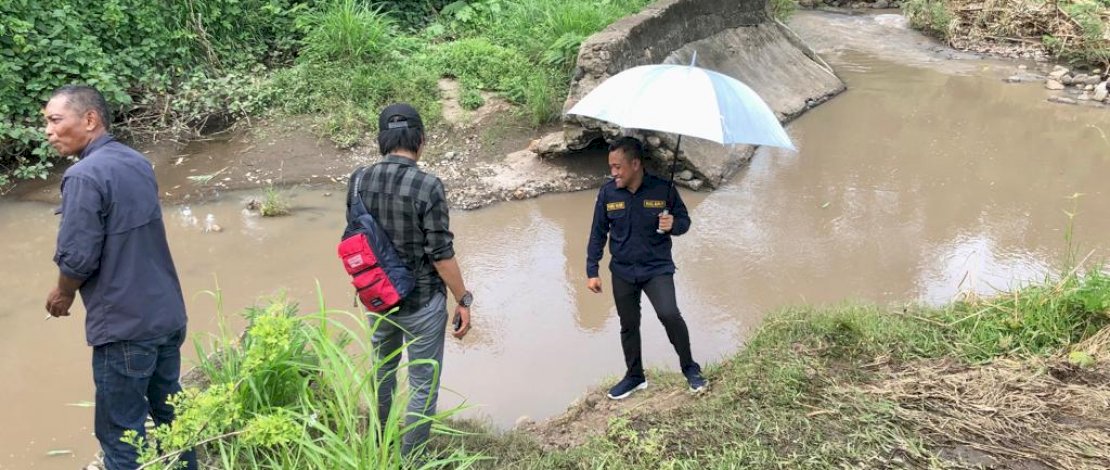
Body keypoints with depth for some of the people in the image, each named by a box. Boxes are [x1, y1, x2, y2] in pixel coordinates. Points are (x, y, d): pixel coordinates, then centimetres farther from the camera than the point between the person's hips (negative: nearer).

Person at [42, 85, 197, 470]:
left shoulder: (85, 176, -18)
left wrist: (63, 294, 1)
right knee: (170, 412, 21)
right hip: (168, 313, 8)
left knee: (122, 434, 5)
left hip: (124, 325, -8)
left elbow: (77, 258, -20)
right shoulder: (137, 162, 7)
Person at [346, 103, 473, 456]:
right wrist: (463, 301, -7)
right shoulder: (427, 186, -21)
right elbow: (441, 254, -18)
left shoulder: (358, 180, -5)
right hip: (421, 302, -6)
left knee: (383, 369, 28)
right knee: (423, 385, 11)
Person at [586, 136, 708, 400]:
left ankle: (689, 367, 4)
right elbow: (598, 234, 3)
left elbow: (684, 221, 0)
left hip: (657, 269, -3)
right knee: (628, 326, 13)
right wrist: (592, 271, 2)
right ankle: (634, 376, 35)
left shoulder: (663, 189, -13)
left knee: (669, 314, -21)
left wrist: (673, 225, -23)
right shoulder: (607, 193, -7)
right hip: (622, 272, 3)